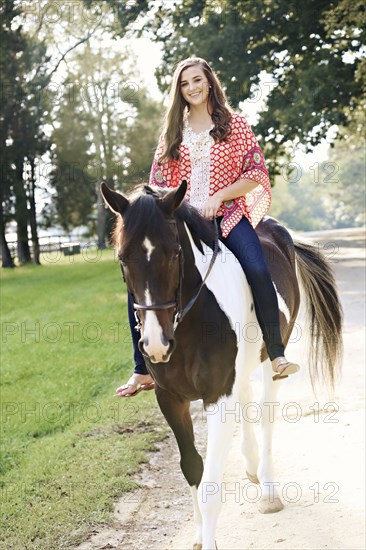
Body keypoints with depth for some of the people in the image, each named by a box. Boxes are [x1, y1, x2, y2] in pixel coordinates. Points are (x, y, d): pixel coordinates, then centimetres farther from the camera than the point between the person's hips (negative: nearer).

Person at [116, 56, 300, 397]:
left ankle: (276, 355, -21)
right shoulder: (172, 133, 15)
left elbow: (256, 174, -1)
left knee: (257, 270, -32)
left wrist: (218, 196, -12)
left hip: (227, 214, -3)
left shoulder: (234, 125, 7)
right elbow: (158, 184, 14)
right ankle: (143, 371, -7)